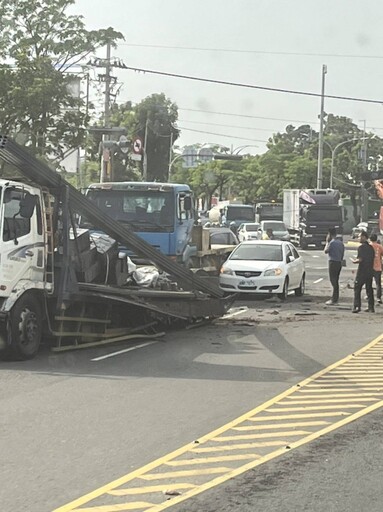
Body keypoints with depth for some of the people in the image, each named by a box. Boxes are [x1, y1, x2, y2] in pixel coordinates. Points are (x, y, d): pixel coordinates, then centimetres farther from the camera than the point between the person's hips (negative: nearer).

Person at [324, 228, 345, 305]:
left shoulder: (332, 242, -13)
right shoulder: (340, 242, 12)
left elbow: (326, 251, -7)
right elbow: (342, 254, 15)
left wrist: (327, 242, 1)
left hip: (333, 262, -8)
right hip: (339, 263, 8)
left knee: (333, 281, -7)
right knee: (336, 281, 13)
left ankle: (334, 300, -9)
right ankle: (335, 299, 17)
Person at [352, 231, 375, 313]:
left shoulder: (361, 247, -12)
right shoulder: (371, 247, 11)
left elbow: (360, 259, -19)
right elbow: (373, 258, 16)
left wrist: (354, 261, 1)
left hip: (362, 271, -7)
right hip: (370, 271, 7)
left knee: (357, 289, -2)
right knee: (369, 289, 12)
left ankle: (357, 306, -11)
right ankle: (371, 307, 12)